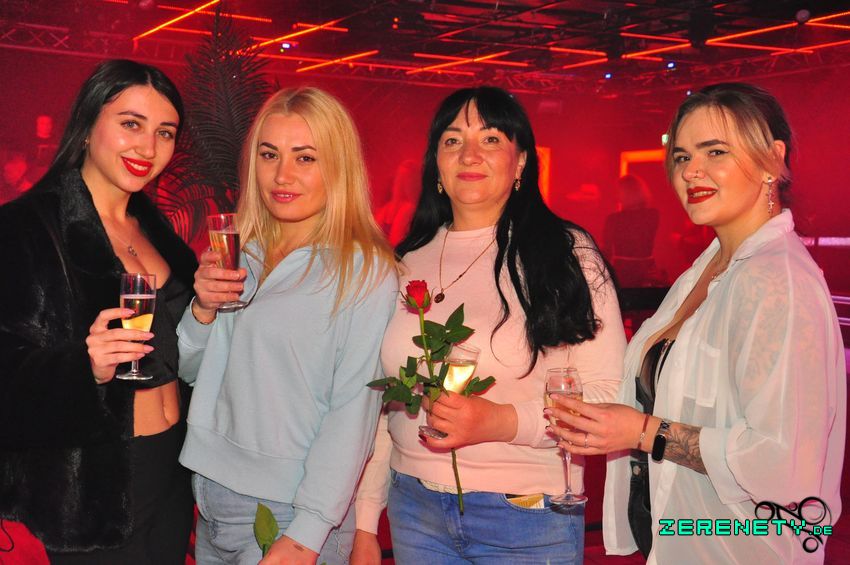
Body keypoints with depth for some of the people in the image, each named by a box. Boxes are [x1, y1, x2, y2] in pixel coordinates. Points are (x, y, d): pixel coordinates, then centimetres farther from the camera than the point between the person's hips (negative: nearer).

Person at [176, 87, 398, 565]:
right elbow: (192, 370, 12)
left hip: (290, 514, -5)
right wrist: (202, 309, -7)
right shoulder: (240, 255, 6)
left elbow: (353, 410, -14)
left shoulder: (363, 270, -11)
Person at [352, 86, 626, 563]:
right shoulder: (407, 264, 6)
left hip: (527, 518, -3)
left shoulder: (567, 254, -6)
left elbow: (608, 393, -11)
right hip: (415, 510, 4)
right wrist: (365, 524, 10)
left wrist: (504, 421, -25)